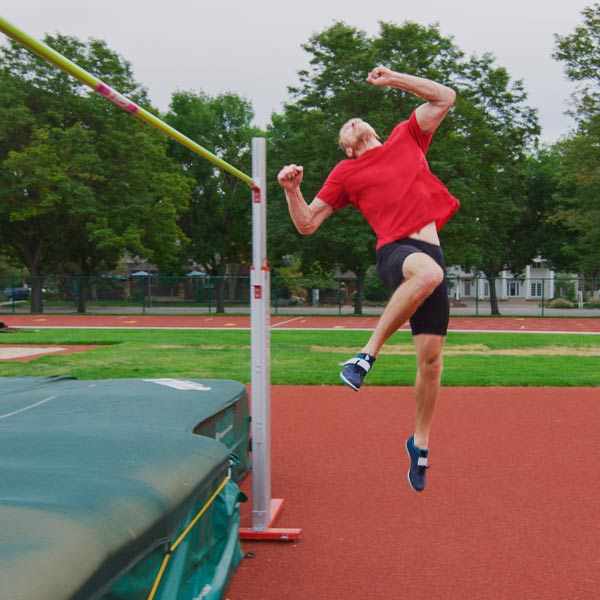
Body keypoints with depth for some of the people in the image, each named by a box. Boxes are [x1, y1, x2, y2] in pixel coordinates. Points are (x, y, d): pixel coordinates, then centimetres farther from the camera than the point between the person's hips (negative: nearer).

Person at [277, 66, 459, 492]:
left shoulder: (406, 138, 23)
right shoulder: (346, 173, 15)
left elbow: (445, 98, 26)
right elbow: (307, 223, 13)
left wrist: (393, 79, 23)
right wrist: (291, 189, -4)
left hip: (431, 254, 4)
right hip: (395, 251, -3)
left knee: (431, 357, 2)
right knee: (428, 272, -41)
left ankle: (421, 443, 20)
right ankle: (368, 354, -28)